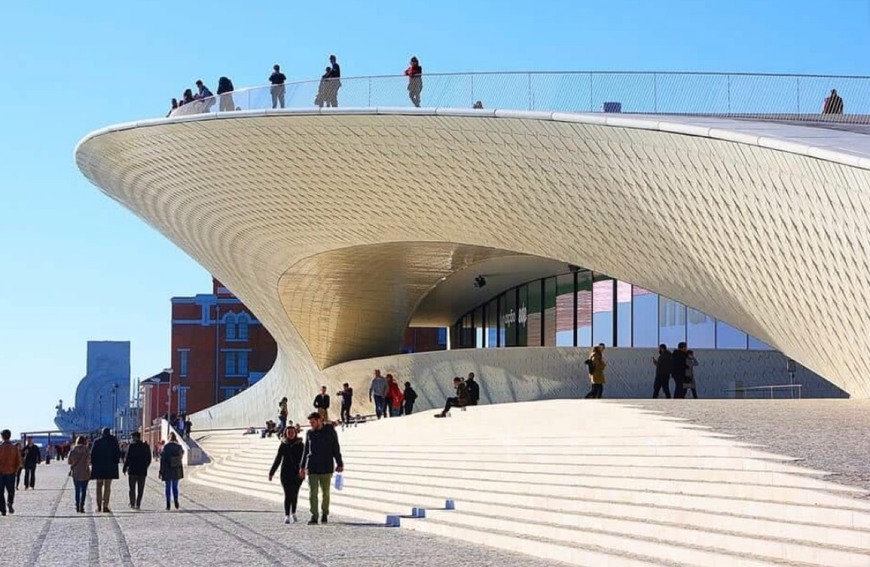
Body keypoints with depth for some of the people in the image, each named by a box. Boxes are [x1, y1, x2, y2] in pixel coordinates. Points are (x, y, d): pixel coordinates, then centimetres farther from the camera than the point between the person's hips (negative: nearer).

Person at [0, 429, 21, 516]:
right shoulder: (15, 448, -4)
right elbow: (19, 461, -4)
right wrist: (16, 471, 10)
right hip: (11, 473, 1)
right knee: (11, 491, 17)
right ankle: (10, 503, -8)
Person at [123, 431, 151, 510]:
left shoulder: (131, 446, -10)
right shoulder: (146, 447, 3)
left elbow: (128, 458, -10)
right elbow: (149, 459, 7)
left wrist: (125, 468, 0)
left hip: (132, 471, -3)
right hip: (142, 471, 3)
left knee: (132, 489, 8)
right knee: (140, 489, 7)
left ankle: (132, 504, 3)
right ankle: (138, 504, 2)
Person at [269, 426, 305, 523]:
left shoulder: (300, 445, 1)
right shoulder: (283, 445, 5)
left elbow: (303, 458, -7)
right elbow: (278, 459, 9)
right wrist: (271, 473, 8)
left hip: (297, 473, 0)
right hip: (285, 473, 0)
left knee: (295, 494, 8)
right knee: (287, 494, -8)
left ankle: (293, 513, 27)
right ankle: (287, 515, -9)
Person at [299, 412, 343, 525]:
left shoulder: (330, 432, 0)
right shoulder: (309, 433, 7)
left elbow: (336, 449, 4)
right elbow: (305, 451, 14)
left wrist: (339, 464, 1)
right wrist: (302, 467, 13)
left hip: (326, 468, -2)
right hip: (312, 468, 2)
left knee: (326, 493, 7)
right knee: (312, 493, -5)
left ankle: (324, 514, 22)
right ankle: (314, 516, -5)